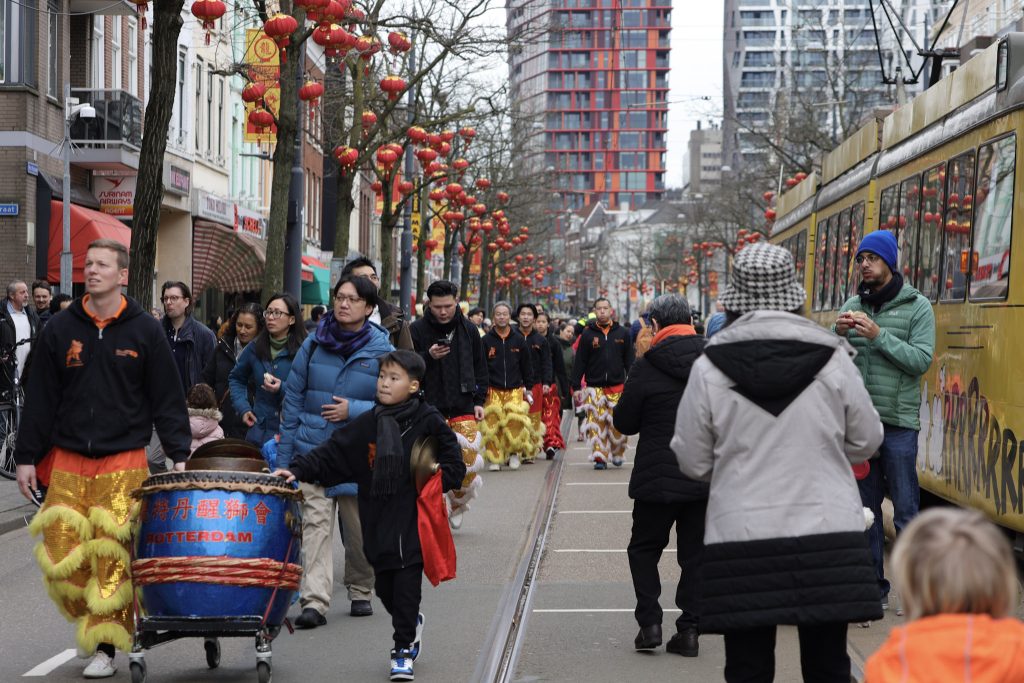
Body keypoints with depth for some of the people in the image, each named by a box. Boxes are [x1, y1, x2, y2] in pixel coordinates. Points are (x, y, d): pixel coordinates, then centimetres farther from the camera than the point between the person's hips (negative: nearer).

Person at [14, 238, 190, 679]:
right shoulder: (60, 330, 7)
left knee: (114, 557, -6)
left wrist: (179, 454, -3)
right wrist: (27, 456, 5)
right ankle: (90, 621, 24)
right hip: (68, 461, 2)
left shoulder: (145, 331, 3)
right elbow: (40, 399, 9)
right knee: (61, 558, -1)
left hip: (124, 463, -2)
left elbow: (167, 399, 4)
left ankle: (106, 646, 5)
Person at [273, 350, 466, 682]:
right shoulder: (366, 424, 4)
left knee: (406, 587, -5)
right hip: (378, 521, 4)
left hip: (412, 521, -4)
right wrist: (298, 470, -9)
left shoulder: (428, 421, -4)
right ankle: (412, 623, 38)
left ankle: (403, 650, 8)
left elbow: (454, 464, 1)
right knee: (385, 588, 11)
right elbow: (331, 454, 2)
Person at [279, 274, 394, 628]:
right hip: (313, 450, 1)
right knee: (315, 523, -11)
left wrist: (354, 410, -16)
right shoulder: (314, 344, 3)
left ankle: (361, 592, 31)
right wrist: (284, 458, 6)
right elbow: (293, 398, 8)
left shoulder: (382, 350, -2)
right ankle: (314, 602, -15)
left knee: (360, 529, 9)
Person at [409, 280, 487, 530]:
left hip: (463, 408, 2)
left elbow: (480, 368, 15)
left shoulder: (468, 329, 6)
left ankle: (458, 504, 23)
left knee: (469, 462, -3)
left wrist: (479, 401, 8)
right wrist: (428, 356, -20)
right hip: (430, 408, -2)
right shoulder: (417, 330, -3)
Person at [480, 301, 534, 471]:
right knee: (492, 424, -8)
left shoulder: (519, 340, 8)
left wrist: (527, 387, 12)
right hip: (493, 391, -1)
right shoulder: (486, 340, 3)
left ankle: (514, 452, 6)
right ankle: (494, 458, 2)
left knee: (516, 422, -13)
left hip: (515, 390, 1)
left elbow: (527, 366, 14)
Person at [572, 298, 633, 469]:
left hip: (617, 387, 1)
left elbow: (629, 361, 9)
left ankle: (617, 454, 18)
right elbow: (579, 362, 2)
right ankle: (600, 457, 2)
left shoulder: (622, 333, 6)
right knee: (596, 423, -5)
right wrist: (576, 387, -2)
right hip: (594, 387, -1)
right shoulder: (587, 334, 2)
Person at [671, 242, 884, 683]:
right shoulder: (832, 359, -4)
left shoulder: (710, 367, -6)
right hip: (827, 533, 1)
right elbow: (866, 441, 6)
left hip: (741, 535, -1)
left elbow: (691, 462, 0)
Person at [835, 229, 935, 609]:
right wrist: (839, 334, -9)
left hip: (898, 422, -4)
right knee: (865, 508, 9)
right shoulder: (853, 306, 11)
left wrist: (878, 335, -18)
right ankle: (874, 587, 16)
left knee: (905, 511, -2)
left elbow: (921, 360, -11)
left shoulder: (917, 307, -1)